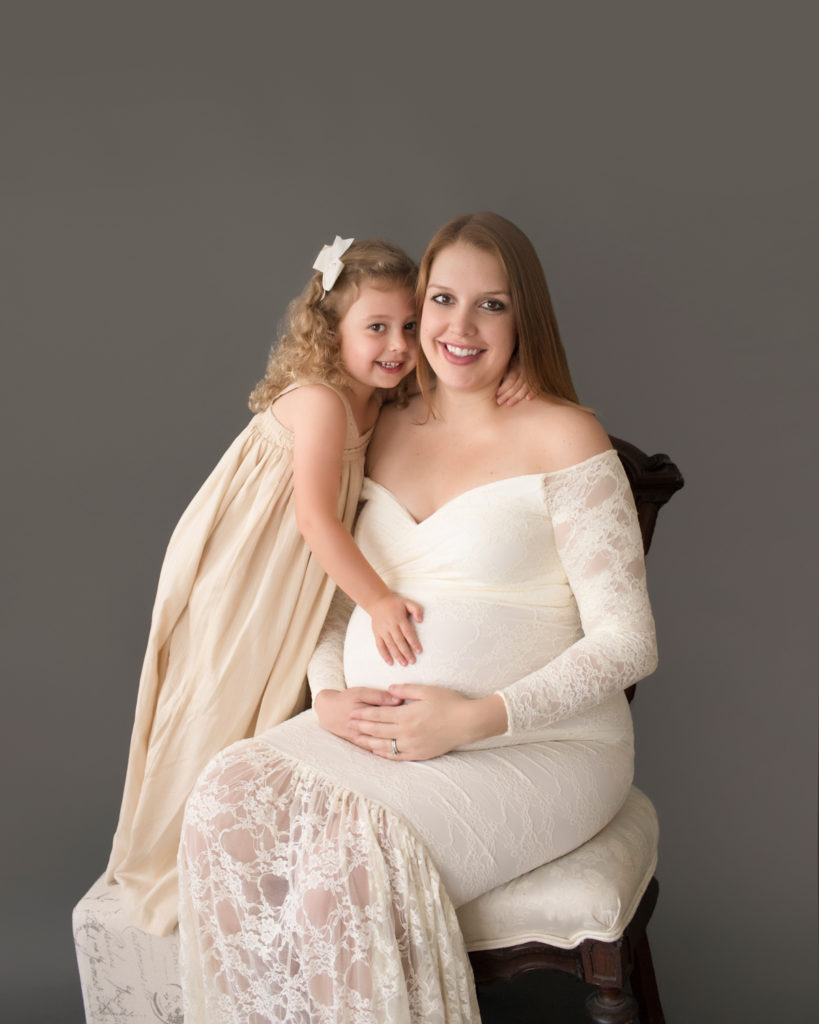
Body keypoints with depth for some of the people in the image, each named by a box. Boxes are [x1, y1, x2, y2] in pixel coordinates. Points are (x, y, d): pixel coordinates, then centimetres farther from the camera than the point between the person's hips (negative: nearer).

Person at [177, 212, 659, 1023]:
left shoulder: (560, 438, -6)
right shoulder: (384, 431, 12)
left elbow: (627, 642, -8)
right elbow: (338, 591, 17)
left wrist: (476, 718, -18)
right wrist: (329, 694, -3)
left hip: (536, 746, -5)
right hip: (374, 730, 5)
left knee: (355, 850, -28)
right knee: (228, 802, -19)